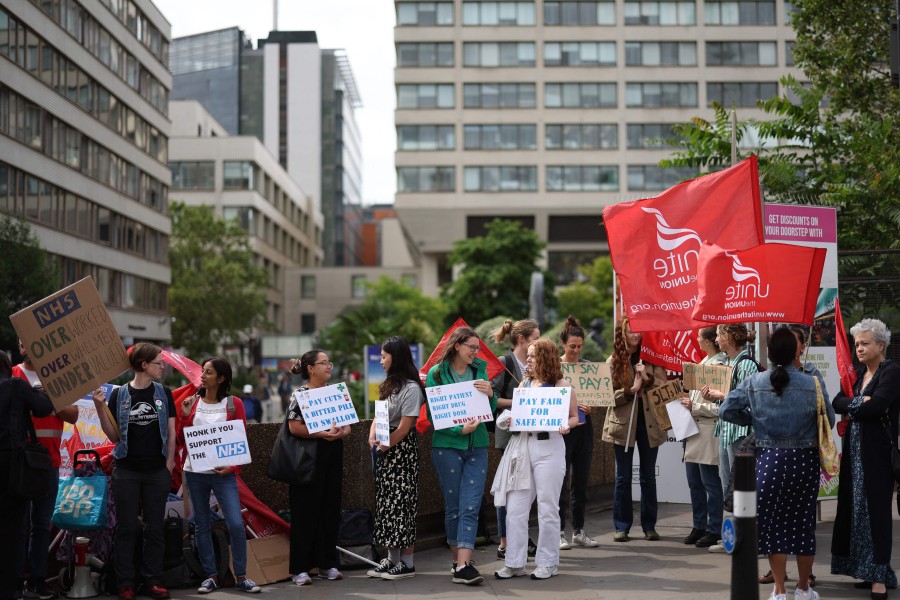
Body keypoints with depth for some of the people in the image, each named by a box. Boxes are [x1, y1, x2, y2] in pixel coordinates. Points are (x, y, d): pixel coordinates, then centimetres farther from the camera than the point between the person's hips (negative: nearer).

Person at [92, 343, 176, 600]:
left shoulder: (163, 393, 6)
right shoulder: (119, 394, 1)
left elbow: (171, 432, 7)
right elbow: (114, 436, 3)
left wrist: (169, 463, -1)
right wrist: (100, 408, -9)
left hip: (157, 472, 1)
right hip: (126, 470, -1)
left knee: (154, 528, 4)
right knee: (126, 528, 1)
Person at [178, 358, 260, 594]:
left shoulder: (234, 404, 0)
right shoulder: (192, 402, 6)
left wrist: (232, 467, -12)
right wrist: (185, 416, -8)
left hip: (223, 473, -3)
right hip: (195, 472, 3)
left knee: (236, 524, -10)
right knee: (202, 525, 7)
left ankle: (241, 577, 1)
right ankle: (211, 576, 16)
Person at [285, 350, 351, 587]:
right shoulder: (300, 394, -6)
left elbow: (347, 425, 12)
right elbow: (294, 427, -16)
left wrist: (340, 432, -10)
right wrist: (323, 434, -21)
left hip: (333, 459, 6)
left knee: (331, 510, 8)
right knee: (306, 512, -3)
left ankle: (328, 564, 17)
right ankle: (300, 569, 1)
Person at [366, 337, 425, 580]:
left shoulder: (411, 388, -14)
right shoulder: (390, 384, 15)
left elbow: (405, 426, -16)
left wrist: (386, 444, -11)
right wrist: (373, 435, -2)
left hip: (402, 448, -9)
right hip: (385, 448, 9)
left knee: (401, 504, -6)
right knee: (386, 502, 9)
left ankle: (407, 563, 0)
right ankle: (392, 559, 15)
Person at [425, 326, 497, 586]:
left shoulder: (480, 371, 8)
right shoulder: (436, 374, -2)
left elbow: (491, 410, 11)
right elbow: (432, 415, -6)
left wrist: (490, 394, -9)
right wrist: (460, 429, -18)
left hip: (477, 446, 3)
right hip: (447, 446, -3)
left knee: (470, 506, -7)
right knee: (453, 506, 5)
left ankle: (463, 565, -11)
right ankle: (458, 559, 17)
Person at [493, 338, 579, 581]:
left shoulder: (561, 385, 0)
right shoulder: (524, 384, 14)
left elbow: (574, 416, 2)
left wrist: (565, 426, -18)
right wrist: (509, 421, -1)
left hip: (549, 447, -5)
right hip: (523, 446, 5)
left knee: (547, 508, 2)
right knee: (515, 508, 2)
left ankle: (548, 563, 13)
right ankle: (514, 563, 9)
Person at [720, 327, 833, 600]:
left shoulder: (753, 383, -5)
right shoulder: (812, 385, -9)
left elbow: (726, 410, -3)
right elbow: (829, 422, -1)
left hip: (768, 459, 0)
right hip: (804, 460, 0)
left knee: (773, 522, 9)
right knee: (803, 522, 12)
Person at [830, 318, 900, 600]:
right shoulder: (858, 373, 15)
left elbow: (876, 406, -21)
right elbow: (837, 403, 4)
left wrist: (851, 405, -6)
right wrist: (860, 402, -11)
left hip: (877, 450, -7)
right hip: (854, 449, 7)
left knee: (875, 508, -7)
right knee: (854, 508, 5)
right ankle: (865, 567, 12)